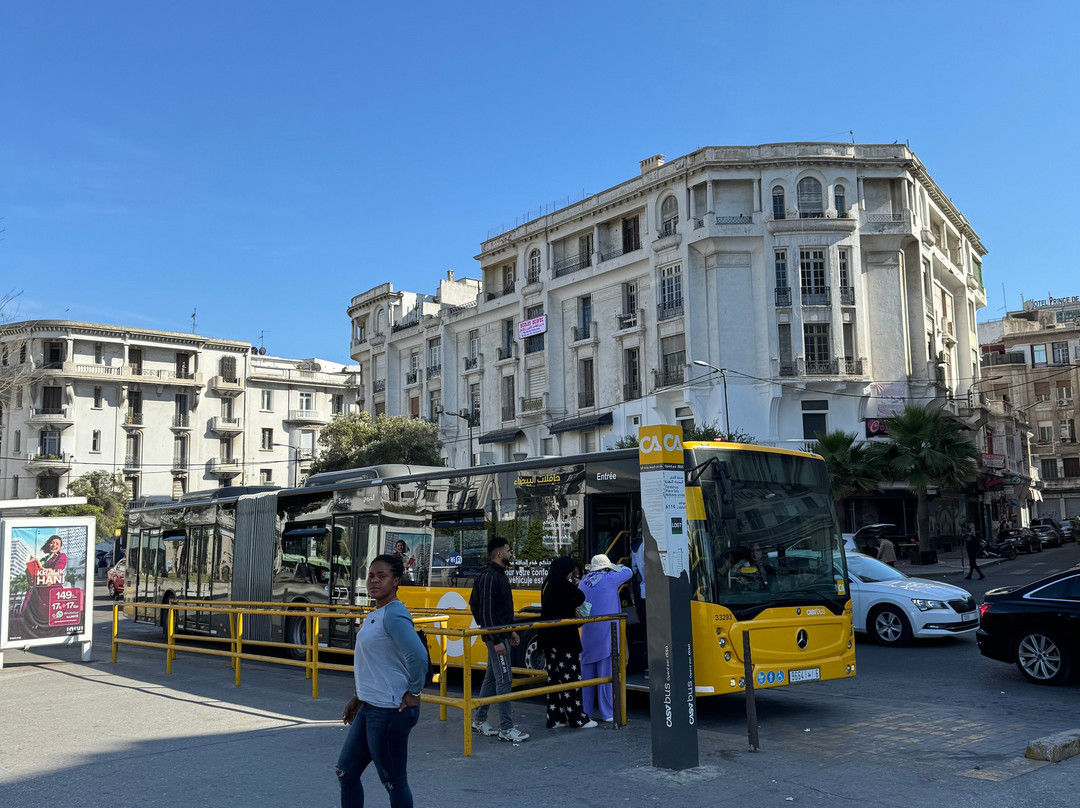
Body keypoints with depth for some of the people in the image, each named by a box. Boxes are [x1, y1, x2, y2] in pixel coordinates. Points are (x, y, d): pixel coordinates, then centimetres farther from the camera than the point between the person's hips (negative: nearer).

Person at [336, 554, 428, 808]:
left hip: (389, 712, -10)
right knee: (346, 772, 17)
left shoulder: (394, 615, -19)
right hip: (369, 708, 10)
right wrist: (358, 698, 21)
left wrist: (413, 693, -19)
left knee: (394, 783, 4)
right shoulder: (375, 615, 11)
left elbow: (417, 656, -31)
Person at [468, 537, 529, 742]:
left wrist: (511, 631, 20)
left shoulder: (500, 575, 15)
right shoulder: (489, 577, -17)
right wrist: (496, 640, -23)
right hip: (496, 636, -10)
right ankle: (506, 729, -3)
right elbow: (486, 612, -21)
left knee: (491, 678, 15)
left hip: (500, 634, 10)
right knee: (504, 679, -7)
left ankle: (479, 721, 25)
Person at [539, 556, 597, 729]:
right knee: (570, 676, -2)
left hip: (549, 638, 9)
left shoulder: (547, 584, 13)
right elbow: (580, 598, -12)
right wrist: (573, 584, 7)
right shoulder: (561, 583, -15)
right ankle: (577, 718, 5)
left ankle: (555, 717, 17)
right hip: (564, 637, -9)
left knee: (554, 677, 13)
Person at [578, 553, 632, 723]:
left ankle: (585, 711, 16)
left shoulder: (583, 583, 9)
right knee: (606, 672, 0)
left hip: (587, 633, 5)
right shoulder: (609, 579, -6)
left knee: (587, 671, 10)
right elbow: (628, 572, 10)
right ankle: (607, 713, 4)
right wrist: (616, 567, 23)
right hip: (606, 633, -5)